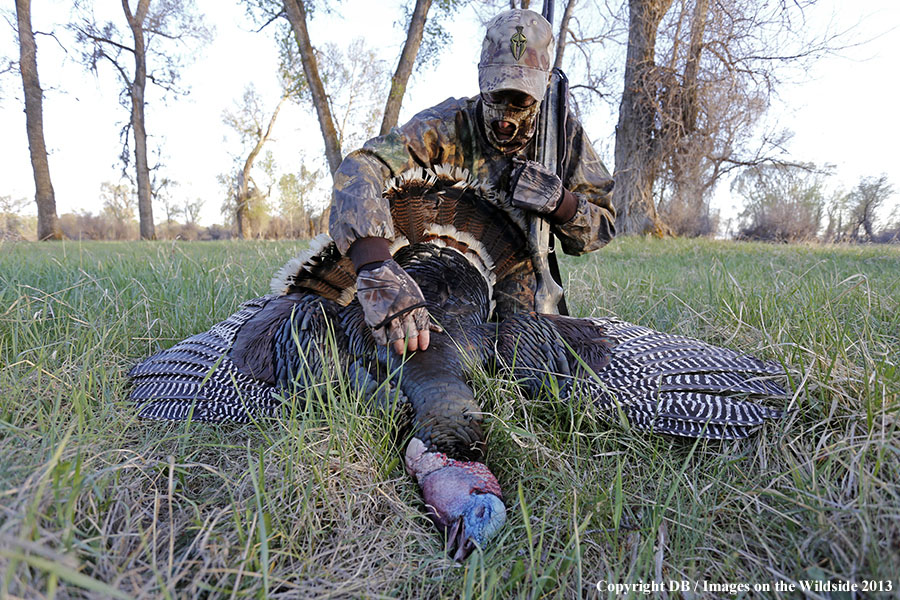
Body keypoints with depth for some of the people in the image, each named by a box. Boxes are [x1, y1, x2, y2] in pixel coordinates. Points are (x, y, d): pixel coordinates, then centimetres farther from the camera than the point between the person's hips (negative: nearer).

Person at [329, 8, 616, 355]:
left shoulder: (565, 136, -9)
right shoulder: (447, 125, -21)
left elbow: (601, 229, -4)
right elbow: (359, 170, -38)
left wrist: (561, 202, -30)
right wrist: (376, 269, -57)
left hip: (520, 303, 2)